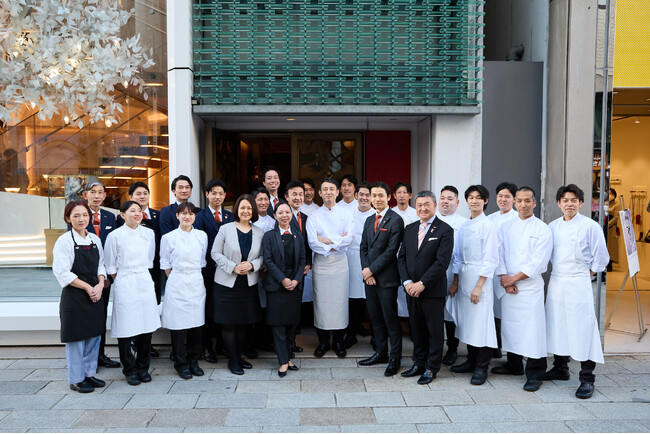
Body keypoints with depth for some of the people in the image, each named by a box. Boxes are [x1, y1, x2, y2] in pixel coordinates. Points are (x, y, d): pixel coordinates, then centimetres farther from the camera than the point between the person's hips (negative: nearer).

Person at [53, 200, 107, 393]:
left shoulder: (95, 239, 8)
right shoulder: (64, 241, -9)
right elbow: (63, 273, -14)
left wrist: (100, 285, -5)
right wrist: (88, 287, -14)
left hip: (95, 296, 6)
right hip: (74, 297, -6)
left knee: (94, 335, 12)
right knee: (76, 339, 2)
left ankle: (89, 373, 27)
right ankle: (76, 379, 15)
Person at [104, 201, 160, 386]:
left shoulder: (149, 233, 7)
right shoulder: (115, 236, -4)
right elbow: (110, 266, 3)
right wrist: (123, 281, 5)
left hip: (145, 283, 4)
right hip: (125, 285, -3)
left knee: (147, 327, 5)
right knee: (126, 328, -1)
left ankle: (143, 367, 20)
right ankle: (130, 370, 14)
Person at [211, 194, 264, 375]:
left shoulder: (259, 233, 3)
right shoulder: (225, 229, -5)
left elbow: (263, 256, 7)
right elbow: (215, 253, -5)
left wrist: (252, 265, -13)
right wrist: (233, 267, -15)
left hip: (249, 284, 3)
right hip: (227, 283, -3)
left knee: (242, 322, 12)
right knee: (229, 323, 1)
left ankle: (239, 356, 27)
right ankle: (233, 360, 14)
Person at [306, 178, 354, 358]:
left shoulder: (345, 214, 6)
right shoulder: (313, 216, 5)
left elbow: (349, 238, -7)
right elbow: (312, 242, -7)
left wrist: (326, 240, -10)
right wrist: (337, 242, -10)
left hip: (340, 263, 0)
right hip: (321, 263, 0)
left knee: (340, 301, 2)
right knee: (321, 301, 1)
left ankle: (338, 341, 15)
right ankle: (323, 342, 14)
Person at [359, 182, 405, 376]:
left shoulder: (395, 220, -8)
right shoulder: (369, 220, 15)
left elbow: (391, 250, -14)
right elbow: (363, 247, 13)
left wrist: (371, 270, -12)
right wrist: (366, 272, -2)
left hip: (387, 278, -7)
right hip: (370, 277, 7)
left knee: (390, 319, -1)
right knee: (375, 318, 13)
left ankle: (395, 358, 10)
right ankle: (381, 353, 26)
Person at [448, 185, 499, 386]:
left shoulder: (488, 226, -8)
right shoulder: (463, 227, 13)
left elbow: (490, 260, -12)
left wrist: (479, 286, -16)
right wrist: (455, 282, 13)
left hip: (480, 277, -7)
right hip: (464, 277, 7)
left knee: (481, 322, -5)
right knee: (466, 321, 11)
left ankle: (481, 368, 5)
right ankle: (471, 361, 24)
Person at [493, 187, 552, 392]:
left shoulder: (542, 229, -2)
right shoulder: (505, 227, 11)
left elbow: (538, 262, -9)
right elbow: (500, 255, 7)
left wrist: (514, 279, -10)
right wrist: (504, 279, -6)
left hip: (530, 286, -4)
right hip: (508, 286, 5)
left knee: (532, 330, -6)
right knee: (510, 326, 12)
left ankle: (534, 374, 3)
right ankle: (514, 365, 28)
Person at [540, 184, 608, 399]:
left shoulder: (590, 226, -5)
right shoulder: (552, 227, 9)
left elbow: (601, 257, -3)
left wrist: (586, 274, -1)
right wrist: (557, 272, 9)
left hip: (578, 284, -5)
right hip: (556, 282, 5)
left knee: (582, 329, -6)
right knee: (557, 326, 13)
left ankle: (587, 379, 2)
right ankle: (560, 368, 29)